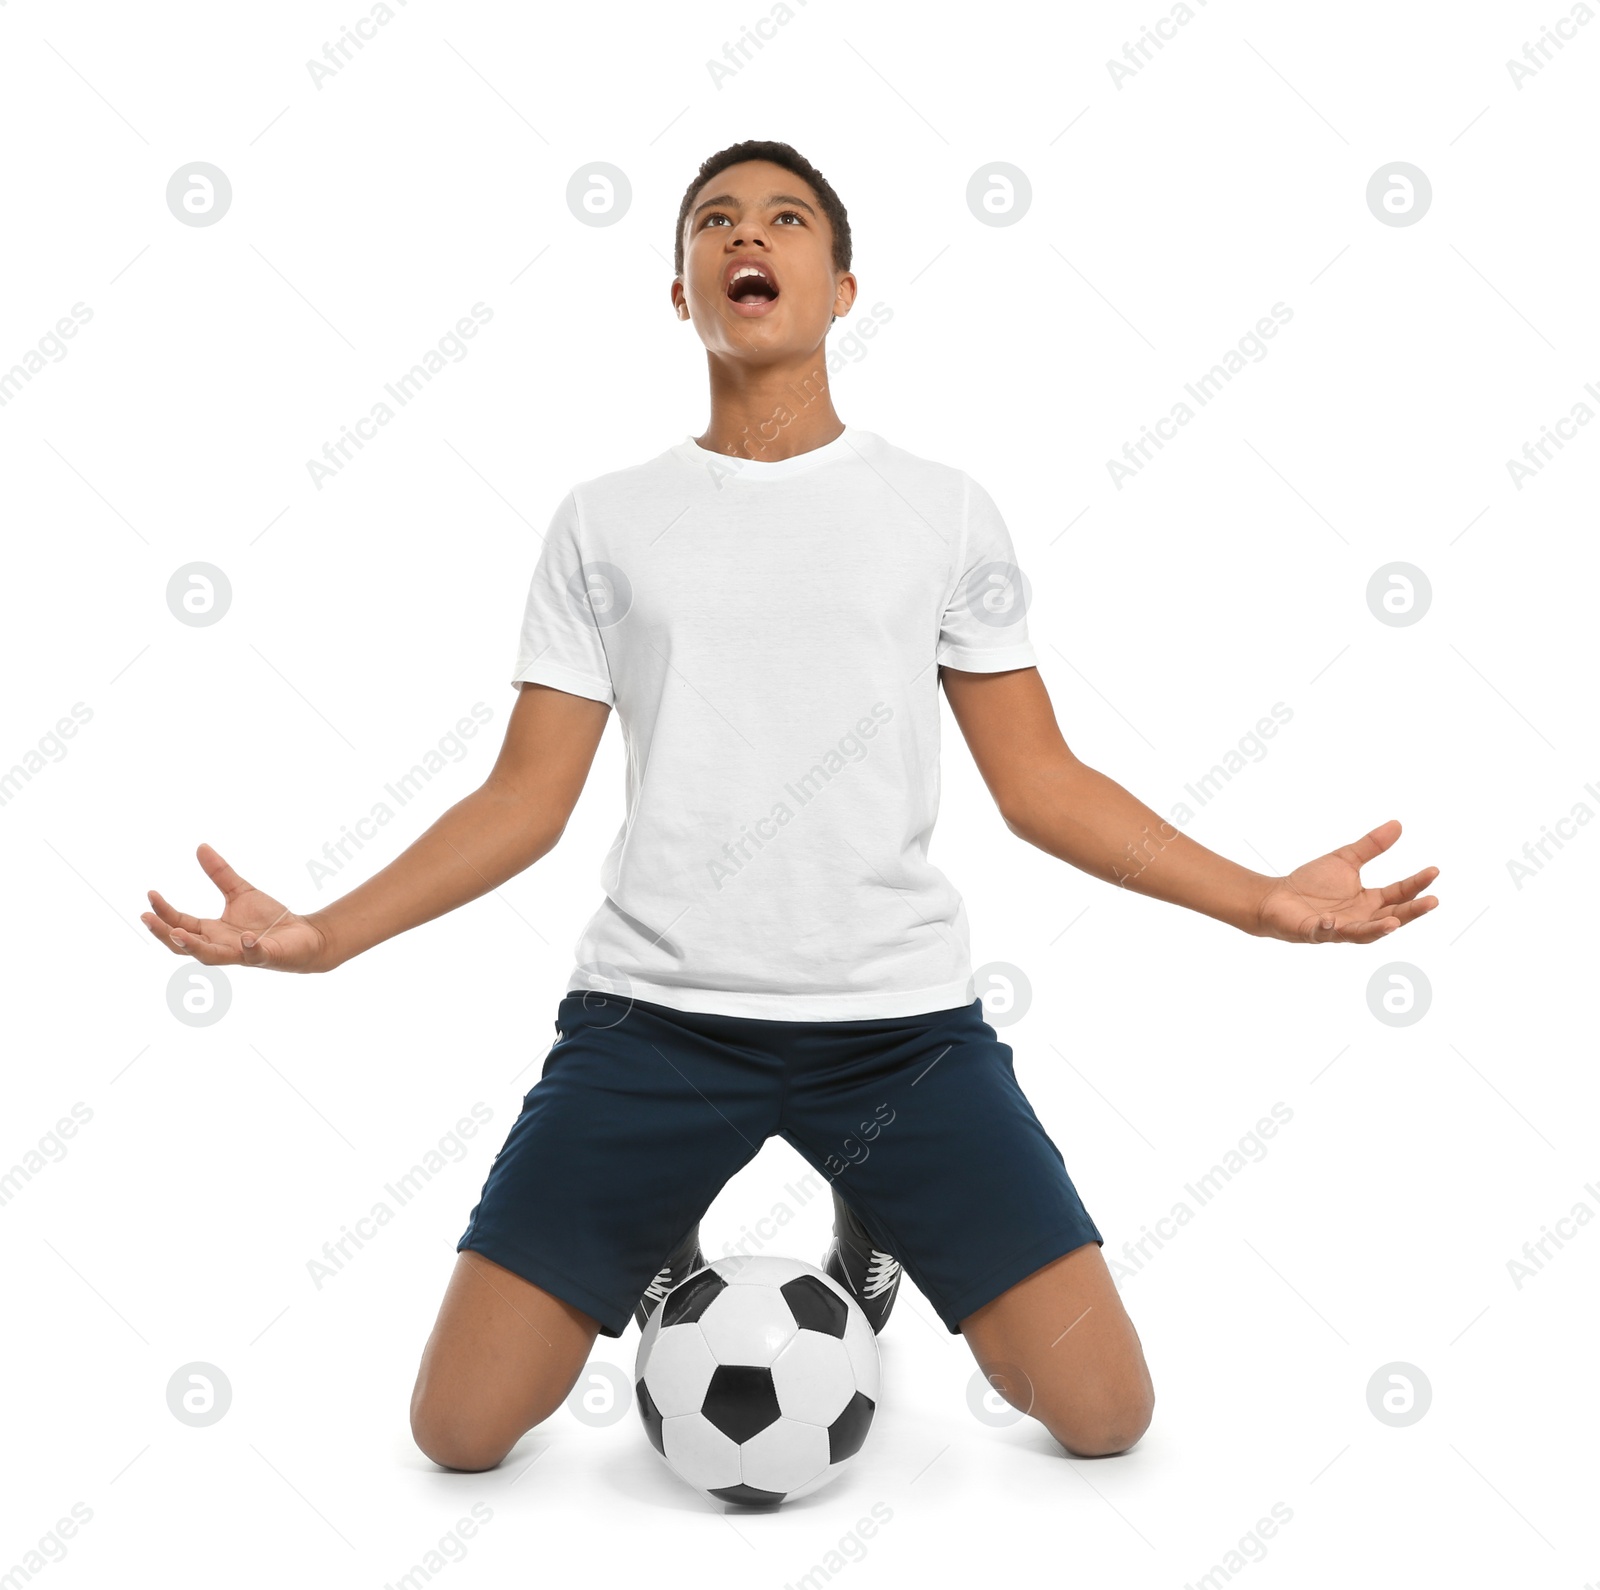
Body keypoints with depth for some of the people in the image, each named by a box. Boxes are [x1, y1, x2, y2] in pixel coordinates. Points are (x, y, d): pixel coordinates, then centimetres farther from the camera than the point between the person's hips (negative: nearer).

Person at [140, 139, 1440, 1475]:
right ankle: (665, 1249, 27)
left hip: (900, 1015, 0)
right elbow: (528, 799, 7)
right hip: (652, 1014, 0)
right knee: (462, 1428, -4)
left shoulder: (947, 511, 7)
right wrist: (323, 934, -6)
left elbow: (1038, 783, 7)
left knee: (1103, 1415, -3)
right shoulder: (605, 521, 8)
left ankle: (874, 1243, 26)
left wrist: (1264, 900, -4)